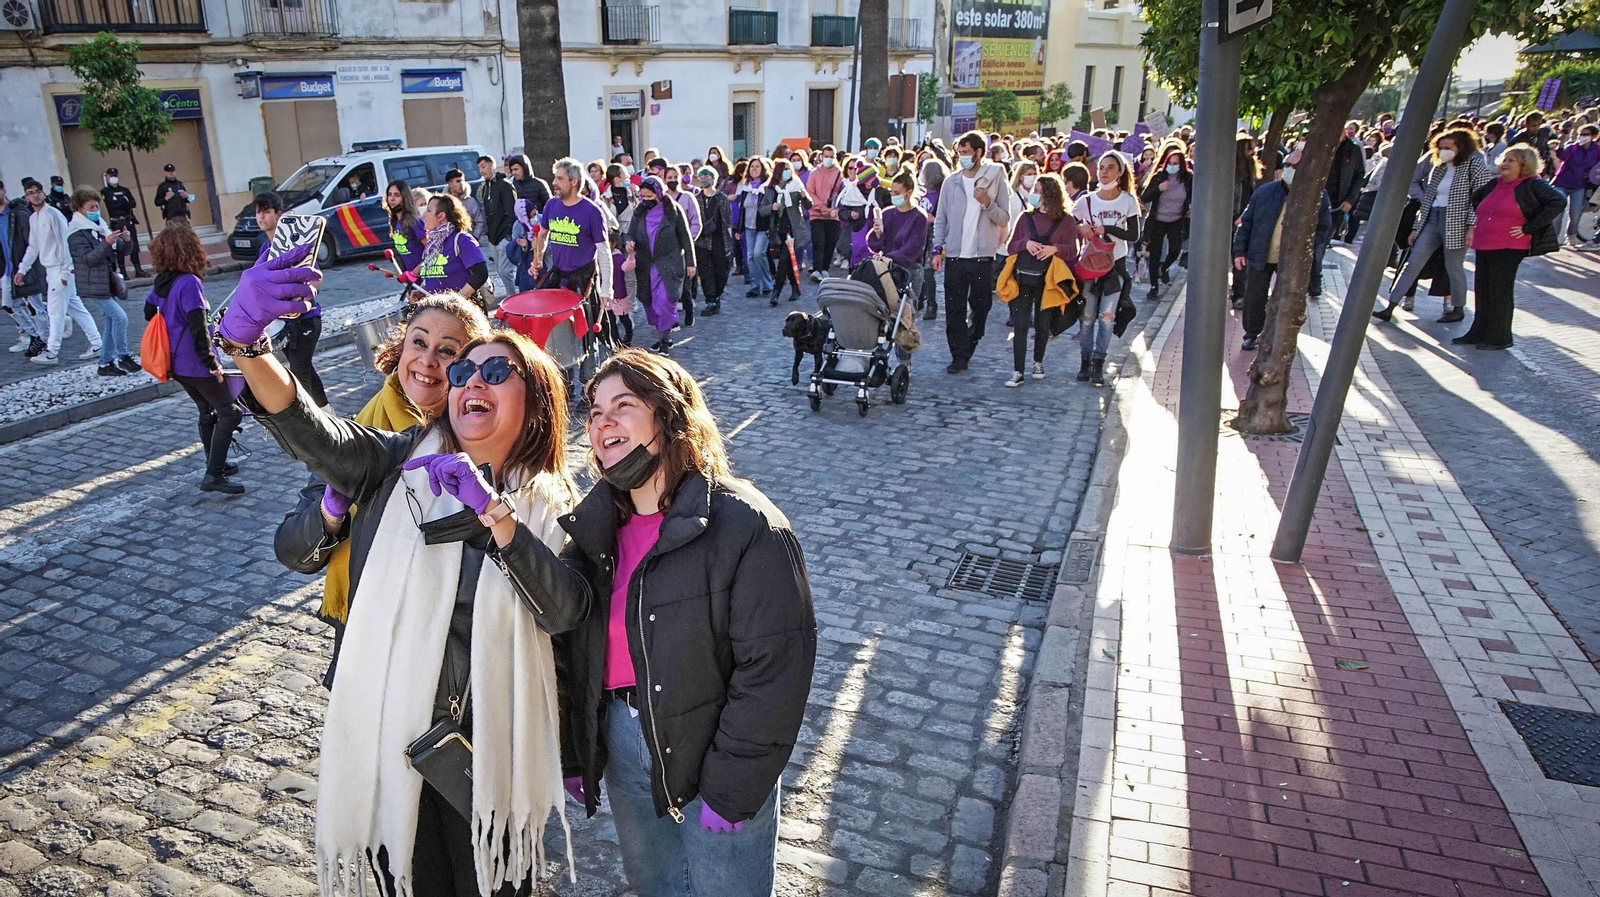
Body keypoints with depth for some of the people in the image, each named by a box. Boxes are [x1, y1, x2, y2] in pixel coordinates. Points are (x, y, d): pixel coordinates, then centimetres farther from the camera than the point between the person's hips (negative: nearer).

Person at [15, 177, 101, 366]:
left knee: (55, 311, -3)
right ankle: (96, 344, 12)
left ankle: (52, 353, 2)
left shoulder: (53, 214, -12)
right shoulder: (33, 218, 13)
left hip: (60, 269, -8)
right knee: (76, 308, 9)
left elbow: (64, 243, -15)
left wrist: (64, 272, -17)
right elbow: (33, 247, 18)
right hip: (50, 270, 8)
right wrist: (22, 270, 13)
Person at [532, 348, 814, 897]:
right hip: (621, 747, 6)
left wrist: (730, 791, -19)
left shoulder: (746, 526, -21)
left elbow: (774, 667, -22)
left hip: (712, 756, -5)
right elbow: (570, 650, 6)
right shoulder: (593, 524, 0)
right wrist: (573, 756, 7)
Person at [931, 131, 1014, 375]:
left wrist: (988, 203, -15)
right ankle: (959, 356, 9)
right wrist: (938, 248, 0)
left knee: (980, 308, 6)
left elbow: (1004, 219, 1)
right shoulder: (951, 182, 7)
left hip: (983, 256, -1)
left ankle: (967, 350, 24)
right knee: (954, 310, 1)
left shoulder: (996, 179, 2)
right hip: (954, 256, 1)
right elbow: (941, 219, 10)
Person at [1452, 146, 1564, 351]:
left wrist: (1528, 228, -17)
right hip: (1483, 246, 7)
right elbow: (1476, 197, 35)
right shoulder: (1495, 184, 15)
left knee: (1500, 292, -3)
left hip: (1509, 248, -7)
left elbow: (1558, 202, -17)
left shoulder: (1532, 185, -6)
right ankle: (1479, 333, 18)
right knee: (1482, 291, 10)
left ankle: (1499, 338, 4)